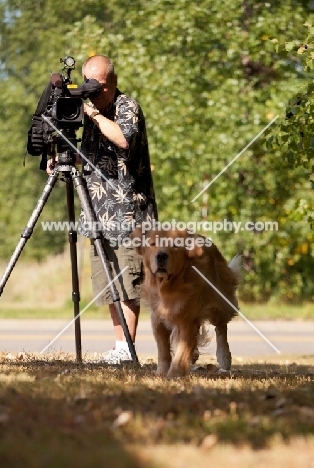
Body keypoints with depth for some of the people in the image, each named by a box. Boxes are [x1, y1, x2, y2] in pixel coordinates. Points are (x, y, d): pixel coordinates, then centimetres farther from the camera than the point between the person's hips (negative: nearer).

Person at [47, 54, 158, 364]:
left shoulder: (127, 107, -6)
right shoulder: (90, 109, 16)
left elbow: (124, 138, -26)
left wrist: (94, 114, -20)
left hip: (127, 211, -8)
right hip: (101, 213, 8)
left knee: (126, 281, -9)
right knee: (106, 284, 8)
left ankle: (126, 349, -8)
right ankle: (119, 347, 13)